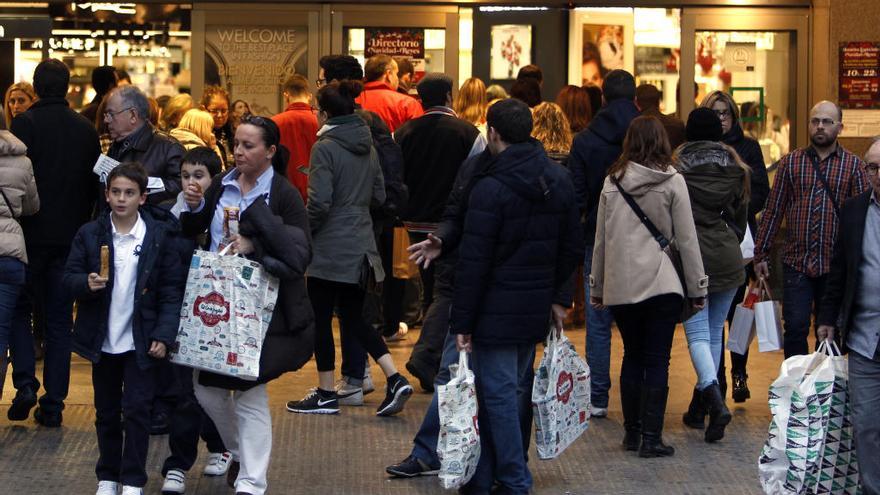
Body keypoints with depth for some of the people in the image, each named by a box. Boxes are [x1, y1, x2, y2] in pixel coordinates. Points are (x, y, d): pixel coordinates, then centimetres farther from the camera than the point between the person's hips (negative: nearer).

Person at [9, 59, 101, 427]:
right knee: (59, 320, 8)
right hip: (71, 237, 4)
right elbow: (95, 186, 10)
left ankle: (25, 381, -7)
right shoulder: (86, 129, 5)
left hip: (31, 233, -4)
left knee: (19, 308, 11)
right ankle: (53, 403, 7)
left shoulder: (25, 123, -9)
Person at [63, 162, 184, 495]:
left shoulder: (160, 236, -6)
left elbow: (171, 290, -5)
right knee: (106, 412, 13)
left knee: (137, 410, -2)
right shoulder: (90, 234, -1)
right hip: (102, 340, 2)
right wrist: (87, 283, -23)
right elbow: (69, 278, 0)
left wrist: (163, 335, -11)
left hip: (141, 341, -2)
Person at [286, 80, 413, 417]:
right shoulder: (368, 147, 9)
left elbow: (319, 202, -19)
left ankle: (326, 395, 10)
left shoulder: (325, 148, -13)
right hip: (361, 246, 7)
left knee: (321, 319, 4)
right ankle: (395, 380, 4)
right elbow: (379, 195, 14)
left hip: (330, 248, -7)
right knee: (353, 317, 15)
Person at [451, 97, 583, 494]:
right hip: (536, 310, 7)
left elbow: (473, 263, -16)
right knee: (516, 392, 14)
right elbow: (572, 248, 13)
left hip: (496, 312, -7)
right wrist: (557, 296, 20)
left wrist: (462, 322, -12)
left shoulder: (490, 190, -17)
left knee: (498, 394, 0)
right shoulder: (560, 182, 6)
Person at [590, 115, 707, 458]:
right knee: (657, 360, 0)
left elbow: (601, 239, 9)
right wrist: (697, 287, 4)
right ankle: (651, 437, -2)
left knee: (632, 356, 15)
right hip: (662, 284, -3)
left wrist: (597, 287, 18)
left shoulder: (612, 182, 4)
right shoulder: (672, 182, -5)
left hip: (620, 285, 3)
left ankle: (632, 432, 19)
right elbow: (686, 239, -3)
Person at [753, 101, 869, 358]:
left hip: (836, 265, 0)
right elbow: (773, 210, 7)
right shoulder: (790, 162, 7)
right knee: (796, 328, -3)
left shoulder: (853, 164, 3)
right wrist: (760, 254, 3)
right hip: (797, 262, 0)